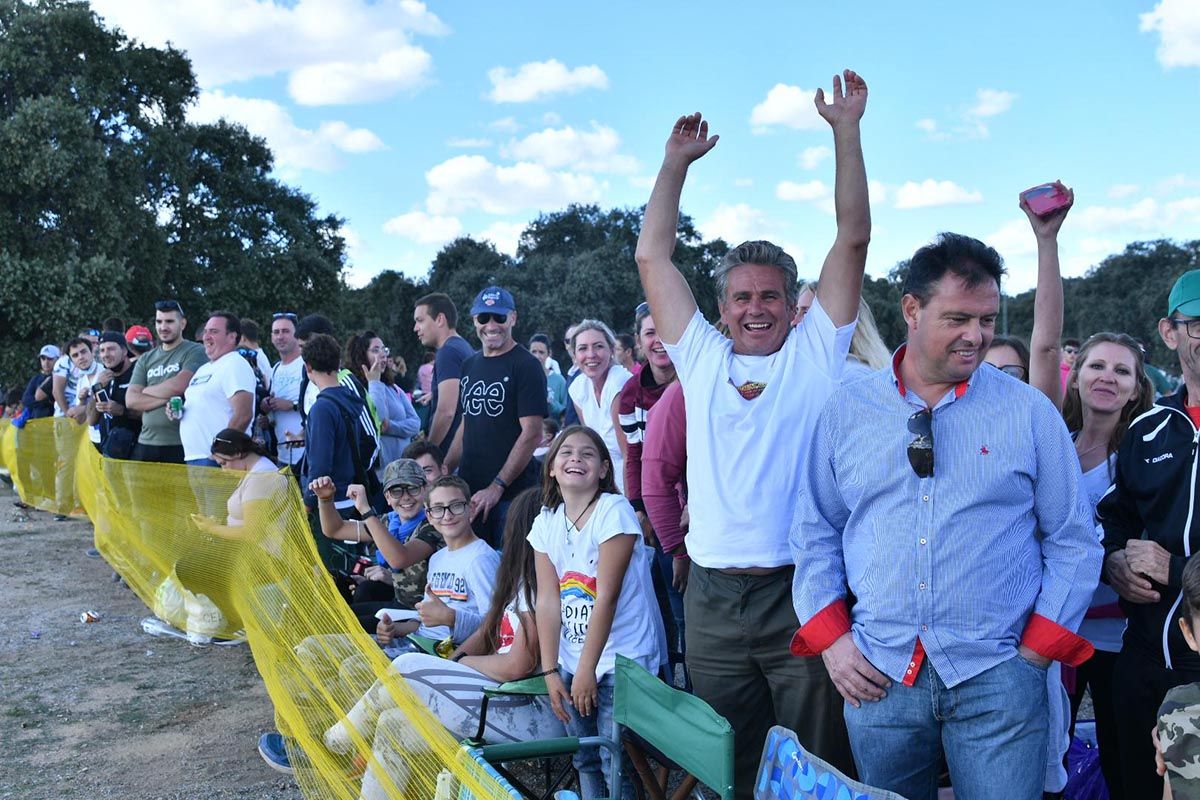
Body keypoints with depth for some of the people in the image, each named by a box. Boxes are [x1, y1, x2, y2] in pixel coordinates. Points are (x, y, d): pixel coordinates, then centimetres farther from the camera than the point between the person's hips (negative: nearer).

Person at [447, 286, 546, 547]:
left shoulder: (525, 366, -8)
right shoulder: (470, 366, 14)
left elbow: (531, 433, -14)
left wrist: (497, 487, -18)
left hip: (512, 495, -6)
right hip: (469, 491, 6)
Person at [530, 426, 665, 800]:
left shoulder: (614, 511, -14)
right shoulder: (546, 523, 4)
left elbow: (606, 597, -16)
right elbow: (547, 602, 2)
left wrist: (586, 669, -15)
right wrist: (551, 671, -2)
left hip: (621, 660, -5)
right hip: (571, 664, 5)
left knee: (614, 762, -4)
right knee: (584, 759, 12)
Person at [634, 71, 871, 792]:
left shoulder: (816, 353, 4)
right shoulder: (702, 358, 9)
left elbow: (853, 239, 0)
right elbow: (653, 258, 11)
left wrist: (847, 130, -1)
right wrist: (677, 161, 12)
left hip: (801, 593, -2)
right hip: (714, 597, 3)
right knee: (728, 769, 15)